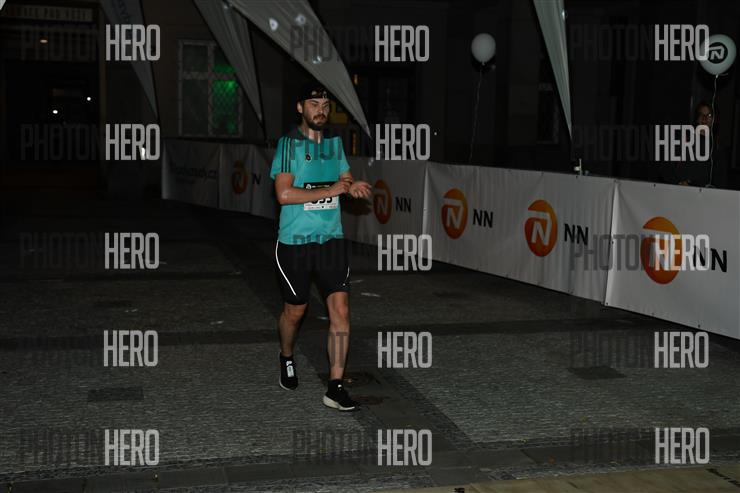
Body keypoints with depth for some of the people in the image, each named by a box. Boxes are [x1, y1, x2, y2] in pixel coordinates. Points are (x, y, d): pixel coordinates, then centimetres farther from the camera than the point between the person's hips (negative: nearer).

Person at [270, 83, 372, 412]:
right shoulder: (289, 144, -9)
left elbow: (344, 180, 22)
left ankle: (335, 387, -4)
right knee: (295, 311, 11)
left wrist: (353, 187, -2)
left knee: (340, 309, -8)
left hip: (331, 239, 4)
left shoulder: (334, 142, 9)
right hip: (295, 241, -4)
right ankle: (286, 358, 43)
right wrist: (331, 189, -17)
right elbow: (284, 194, -19)